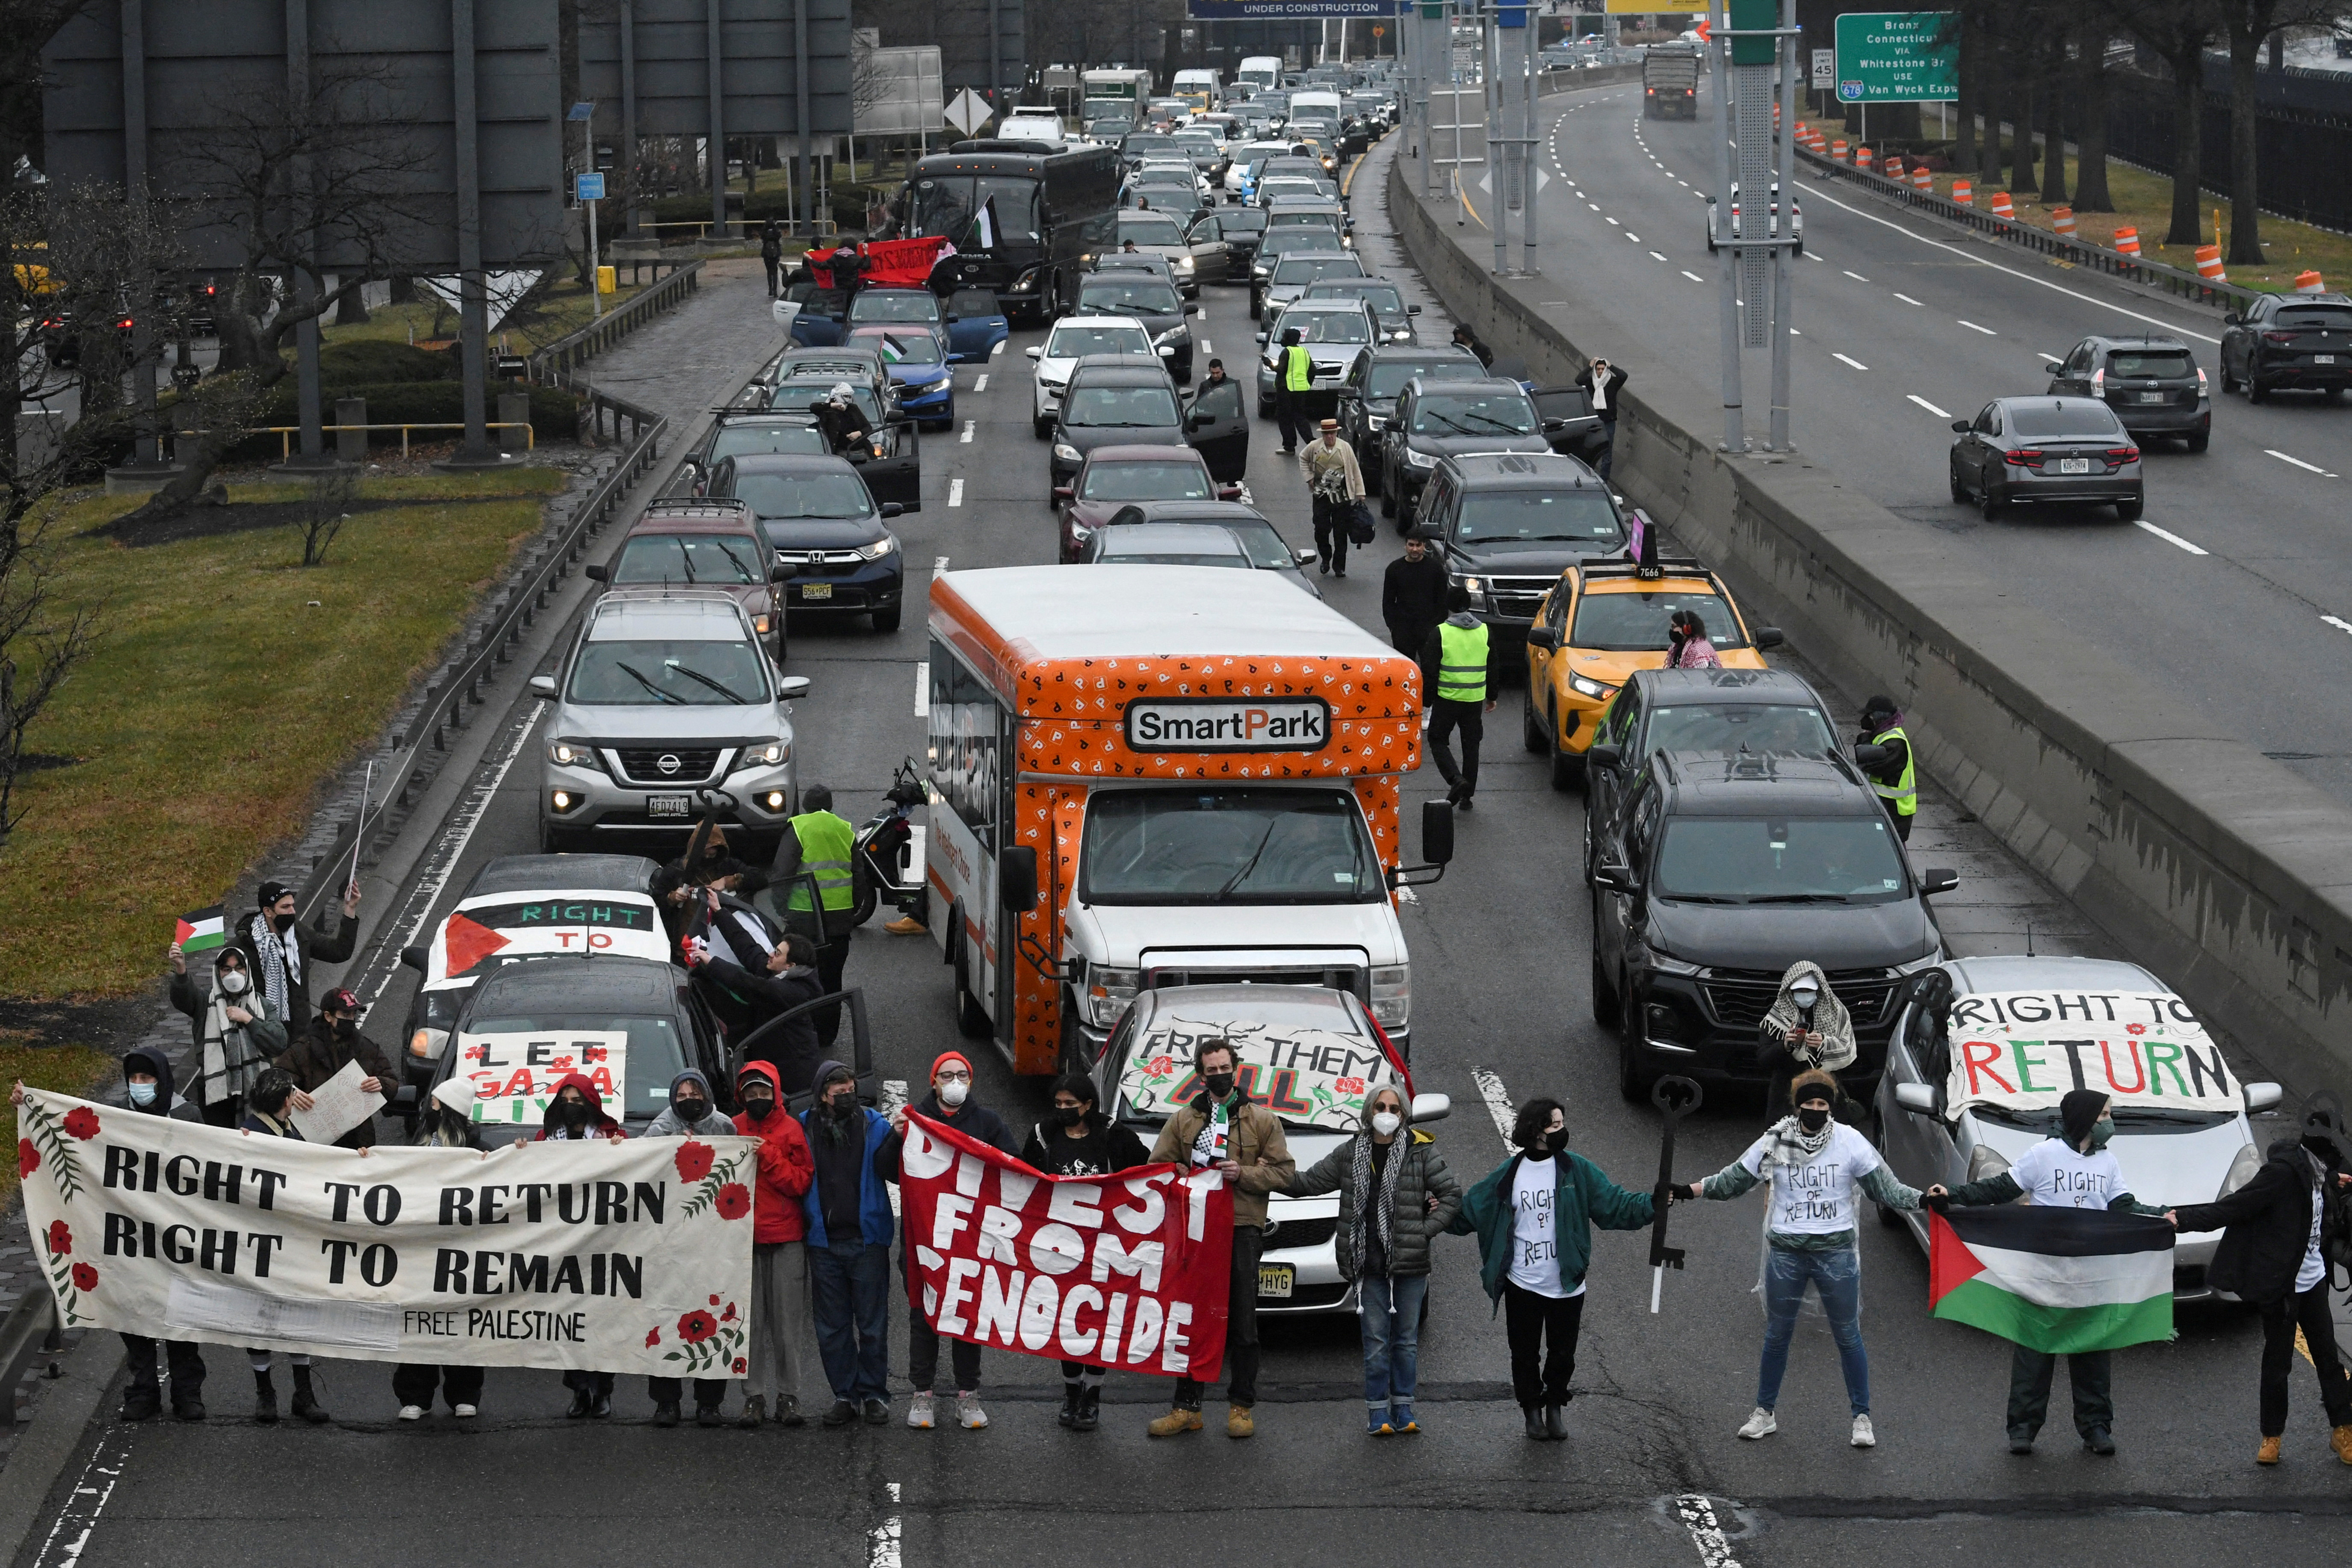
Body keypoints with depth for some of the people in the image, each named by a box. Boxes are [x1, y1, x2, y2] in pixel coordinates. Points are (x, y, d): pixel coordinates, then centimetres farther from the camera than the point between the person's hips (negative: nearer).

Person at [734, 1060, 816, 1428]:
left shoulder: (792, 1129, 4)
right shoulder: (734, 1129, 10)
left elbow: (801, 1181, -3)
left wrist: (768, 1156, -12)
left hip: (787, 1237, -1)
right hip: (745, 1238, 1)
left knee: (787, 1320, -2)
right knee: (751, 1321, -2)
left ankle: (788, 1396, 2)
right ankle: (754, 1397, 1)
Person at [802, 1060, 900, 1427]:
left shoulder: (873, 1125, 1)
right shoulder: (805, 1128, 5)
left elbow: (892, 1171, -9)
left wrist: (896, 1141, -24)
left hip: (867, 1240, -2)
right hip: (824, 1242, 2)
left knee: (872, 1324, 2)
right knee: (832, 1327, 7)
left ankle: (874, 1394, 10)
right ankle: (845, 1395, 16)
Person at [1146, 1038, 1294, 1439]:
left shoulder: (1261, 1120, 7)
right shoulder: (1182, 1121, 12)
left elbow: (1283, 1171, 4)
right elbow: (1158, 1168, 12)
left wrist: (1244, 1174, -11)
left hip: (1243, 1229, -2)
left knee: (1242, 1323, 0)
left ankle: (1241, 1407, 8)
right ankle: (1186, 1407, 9)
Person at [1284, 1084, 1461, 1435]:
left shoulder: (1421, 1152, 0)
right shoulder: (1351, 1154, 7)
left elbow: (1451, 1195, 2)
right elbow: (1308, 1182, 12)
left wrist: (1427, 1230, -7)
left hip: (1410, 1262, -1)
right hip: (1370, 1263, 1)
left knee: (1407, 1339, 7)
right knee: (1376, 1341, 0)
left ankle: (1403, 1408, 16)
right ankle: (1377, 1412, 6)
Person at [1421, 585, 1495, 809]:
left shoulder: (1440, 633, -8)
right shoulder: (1484, 631, 5)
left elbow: (1429, 669, -7)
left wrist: (1426, 698, 2)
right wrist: (1492, 697, 22)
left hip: (1447, 698, -4)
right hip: (1475, 698, 4)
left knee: (1438, 741, 9)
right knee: (1471, 745, 12)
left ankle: (1456, 779, -13)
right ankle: (1467, 796, 13)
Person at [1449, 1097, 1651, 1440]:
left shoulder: (1577, 1170, -2)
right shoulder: (1509, 1175, -1)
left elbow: (1616, 1206, -3)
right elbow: (1470, 1212, 5)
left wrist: (1653, 1204, -15)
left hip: (1567, 1286, 0)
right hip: (1523, 1286, 0)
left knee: (1562, 1354, 10)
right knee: (1525, 1355, 8)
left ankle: (1555, 1408, 31)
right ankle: (1533, 1412, 26)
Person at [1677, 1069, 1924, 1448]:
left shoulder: (1850, 1143, -5)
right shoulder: (1774, 1144, -3)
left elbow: (1885, 1188, -3)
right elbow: (1732, 1181, 4)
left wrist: (1926, 1200, -17)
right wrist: (1687, 1191, -5)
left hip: (1836, 1252, -1)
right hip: (1786, 1252, 1)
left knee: (1848, 1336, 3)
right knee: (1777, 1334, 11)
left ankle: (1862, 1419, 13)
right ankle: (1764, 1414, 23)